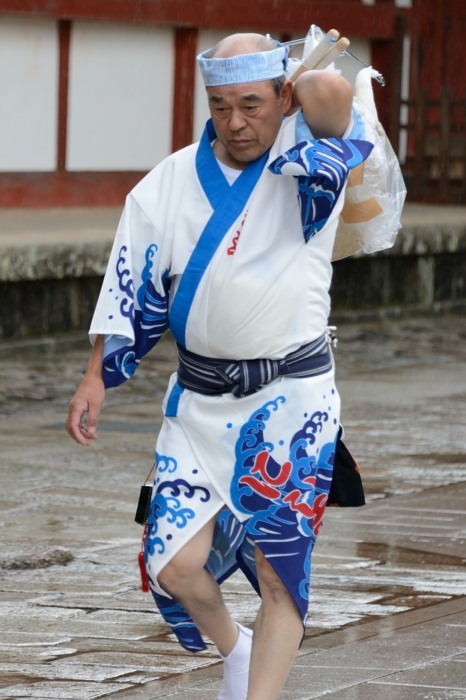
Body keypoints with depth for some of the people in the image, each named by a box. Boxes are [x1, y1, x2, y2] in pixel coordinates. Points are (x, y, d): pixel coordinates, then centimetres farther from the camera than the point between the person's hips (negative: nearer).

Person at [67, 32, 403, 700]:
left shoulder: (309, 162, -7)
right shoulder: (169, 183, 5)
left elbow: (331, 91, -28)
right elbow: (133, 290, 10)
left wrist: (307, 91, -6)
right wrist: (97, 377, 4)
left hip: (293, 399, -3)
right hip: (199, 401, 3)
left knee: (279, 571, -7)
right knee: (175, 565, -4)